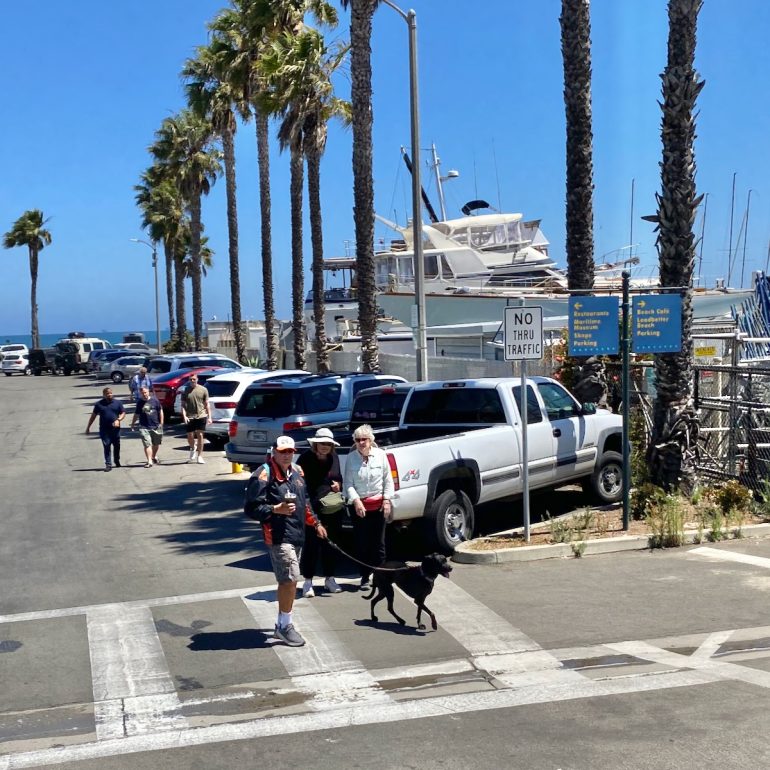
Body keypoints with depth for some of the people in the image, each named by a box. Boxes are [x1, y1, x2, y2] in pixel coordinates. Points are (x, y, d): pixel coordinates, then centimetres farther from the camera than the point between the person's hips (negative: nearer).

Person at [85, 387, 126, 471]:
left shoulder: (118, 403, 5)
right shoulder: (99, 404, 5)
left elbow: (123, 413, 8)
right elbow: (93, 415, 10)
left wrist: (118, 420, -12)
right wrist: (88, 427, 10)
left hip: (115, 429, 1)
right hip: (104, 430, -1)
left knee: (116, 446, 10)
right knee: (106, 446, -5)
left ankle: (117, 461, 30)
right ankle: (108, 464, -3)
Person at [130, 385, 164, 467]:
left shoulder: (154, 400, -2)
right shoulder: (139, 402, 3)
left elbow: (160, 411, 4)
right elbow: (136, 414, 12)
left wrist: (161, 422, 1)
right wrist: (132, 424, 11)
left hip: (156, 426, 1)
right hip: (144, 427, -1)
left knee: (156, 444, 15)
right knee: (147, 444, -12)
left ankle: (154, 456, 40)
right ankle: (149, 461, -13)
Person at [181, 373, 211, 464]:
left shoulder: (203, 390, 2)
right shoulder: (186, 391, 4)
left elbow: (207, 404, 5)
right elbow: (183, 405, 4)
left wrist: (209, 417, 1)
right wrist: (184, 416, -10)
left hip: (201, 416, -1)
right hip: (190, 417, 1)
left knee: (200, 435, -2)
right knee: (190, 437, 3)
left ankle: (199, 456, 5)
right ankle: (193, 448, 35)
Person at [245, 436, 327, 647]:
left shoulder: (297, 471, 14)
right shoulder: (263, 476, -12)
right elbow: (251, 508, -14)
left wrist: (315, 523, 27)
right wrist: (276, 509, -24)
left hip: (297, 535, 8)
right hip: (278, 537, -8)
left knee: (287, 581, 14)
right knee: (290, 579, -12)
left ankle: (282, 624, 26)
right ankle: (285, 626, 1)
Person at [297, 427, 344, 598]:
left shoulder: (334, 458, 8)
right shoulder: (306, 459, -8)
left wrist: (338, 484, 0)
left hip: (333, 510, 5)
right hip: (312, 510, -5)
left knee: (331, 544, 13)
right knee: (311, 545, -1)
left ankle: (329, 578, 25)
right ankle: (308, 581, 9)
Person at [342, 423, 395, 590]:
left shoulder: (380, 455, -1)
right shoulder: (351, 458, -2)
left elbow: (388, 479, 4)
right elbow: (348, 483, -5)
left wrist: (387, 500, -3)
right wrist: (356, 501, -17)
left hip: (378, 505, 0)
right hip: (358, 506, 0)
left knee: (378, 543, 6)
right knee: (361, 544, 2)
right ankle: (365, 577, 13)